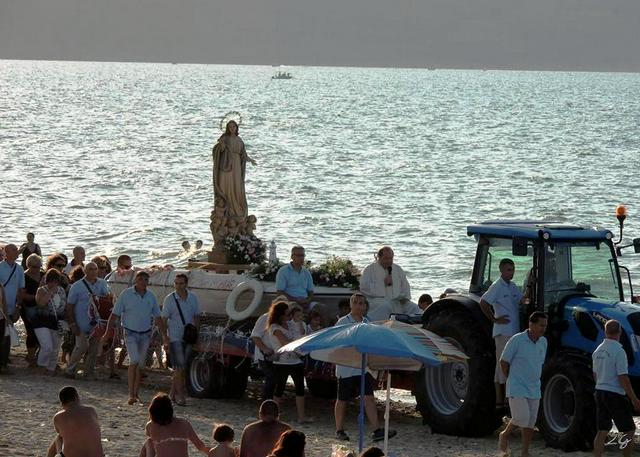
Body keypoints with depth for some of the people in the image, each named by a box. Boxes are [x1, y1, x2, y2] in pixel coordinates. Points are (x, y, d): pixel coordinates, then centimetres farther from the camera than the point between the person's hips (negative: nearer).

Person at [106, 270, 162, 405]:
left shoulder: (151, 297, 5)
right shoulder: (126, 294, -7)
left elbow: (158, 318, 14)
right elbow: (115, 315, -5)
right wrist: (108, 332, -11)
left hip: (145, 334, 4)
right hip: (131, 333, -4)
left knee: (140, 364, 8)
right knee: (134, 361, -18)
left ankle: (136, 394, 17)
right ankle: (131, 395, -18)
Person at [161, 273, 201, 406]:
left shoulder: (193, 298, 5)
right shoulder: (169, 299, -6)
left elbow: (196, 317, 14)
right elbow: (164, 320, -6)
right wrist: (165, 339, -12)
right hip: (174, 338, -4)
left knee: (181, 367, 9)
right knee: (179, 367, -10)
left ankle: (173, 393, 19)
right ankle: (180, 395, -6)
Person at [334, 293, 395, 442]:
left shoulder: (367, 323, 9)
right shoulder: (343, 322, -6)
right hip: (346, 367, -4)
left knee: (369, 398, -4)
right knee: (342, 400, 7)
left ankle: (377, 430, -9)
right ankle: (339, 430, 21)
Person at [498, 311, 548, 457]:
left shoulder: (543, 342, 5)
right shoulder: (517, 340, -13)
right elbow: (503, 361, -5)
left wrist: (533, 380, 14)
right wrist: (512, 380, 4)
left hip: (534, 389, 6)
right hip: (517, 389, -6)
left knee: (530, 423, 6)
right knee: (521, 418, -16)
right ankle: (505, 435, 12)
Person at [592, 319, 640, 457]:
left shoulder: (598, 351, 7)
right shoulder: (619, 351, -16)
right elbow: (623, 378, -19)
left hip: (600, 393, 7)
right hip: (615, 395, -7)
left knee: (602, 431, 8)